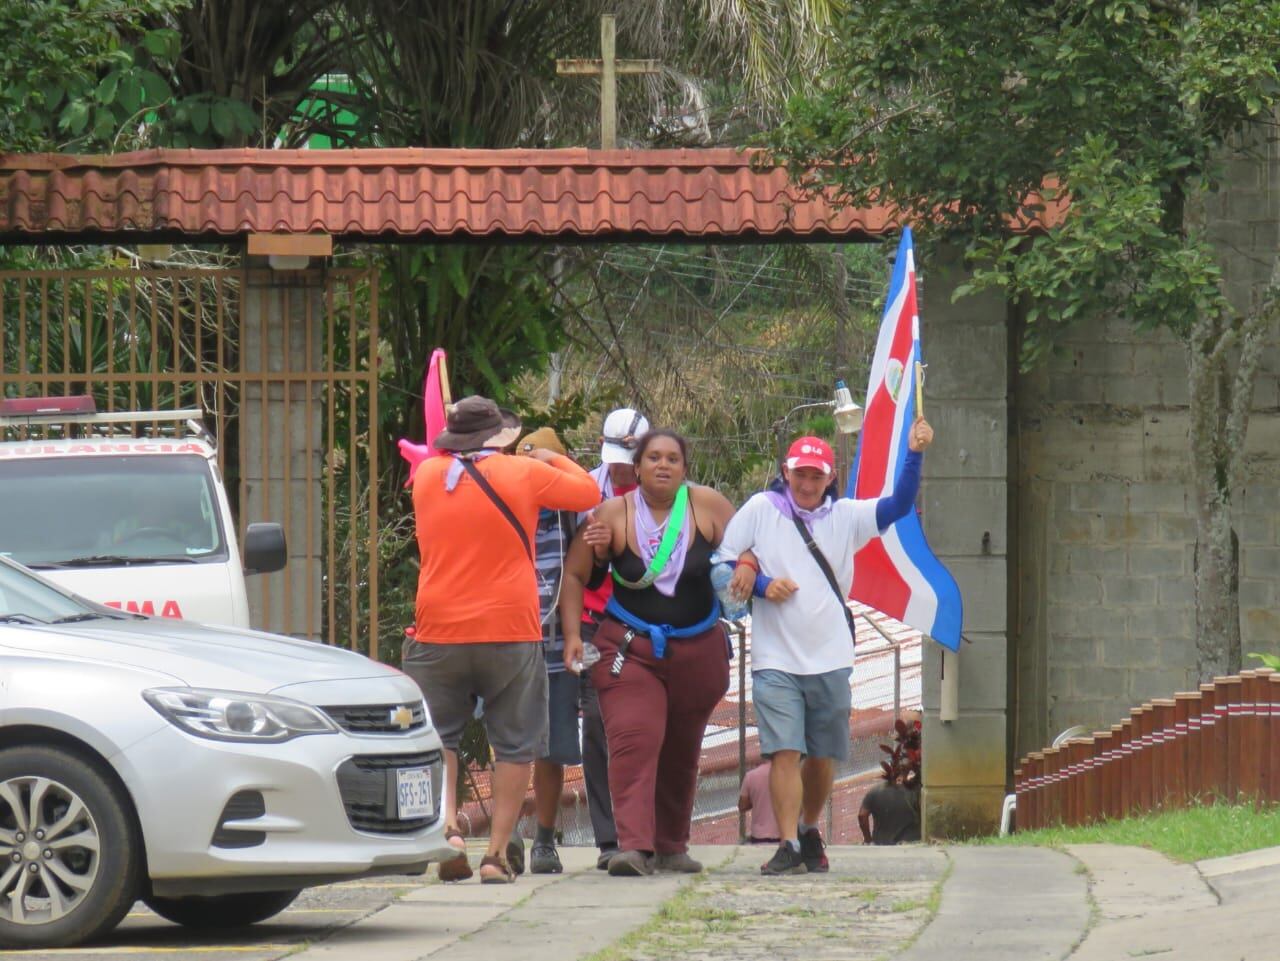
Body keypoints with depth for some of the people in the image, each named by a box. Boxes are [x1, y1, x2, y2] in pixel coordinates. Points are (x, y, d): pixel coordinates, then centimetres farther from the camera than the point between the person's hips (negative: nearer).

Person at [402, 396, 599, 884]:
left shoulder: (428, 476, 4)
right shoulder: (523, 474, -3)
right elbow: (588, 493, 10)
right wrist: (553, 460, 27)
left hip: (439, 634, 2)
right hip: (510, 632, -1)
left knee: (434, 737, 13)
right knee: (514, 746, 7)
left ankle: (446, 826, -10)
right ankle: (497, 853, 3)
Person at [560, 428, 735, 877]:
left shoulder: (708, 507, -1)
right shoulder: (614, 514, -4)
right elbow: (574, 575, 1)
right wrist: (572, 635, -7)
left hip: (697, 650, 3)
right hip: (631, 649, -3)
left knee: (681, 752, 11)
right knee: (634, 741, -19)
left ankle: (671, 845, 25)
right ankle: (634, 845, -27)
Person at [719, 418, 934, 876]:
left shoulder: (846, 517, 7)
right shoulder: (760, 509, 3)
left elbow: (898, 506, -4)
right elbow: (724, 566, 5)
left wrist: (914, 455, -16)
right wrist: (761, 584, -11)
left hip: (830, 661, 2)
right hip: (776, 661, -2)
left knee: (823, 756, 11)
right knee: (784, 752, -13)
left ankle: (809, 831, 32)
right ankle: (788, 846, -15)